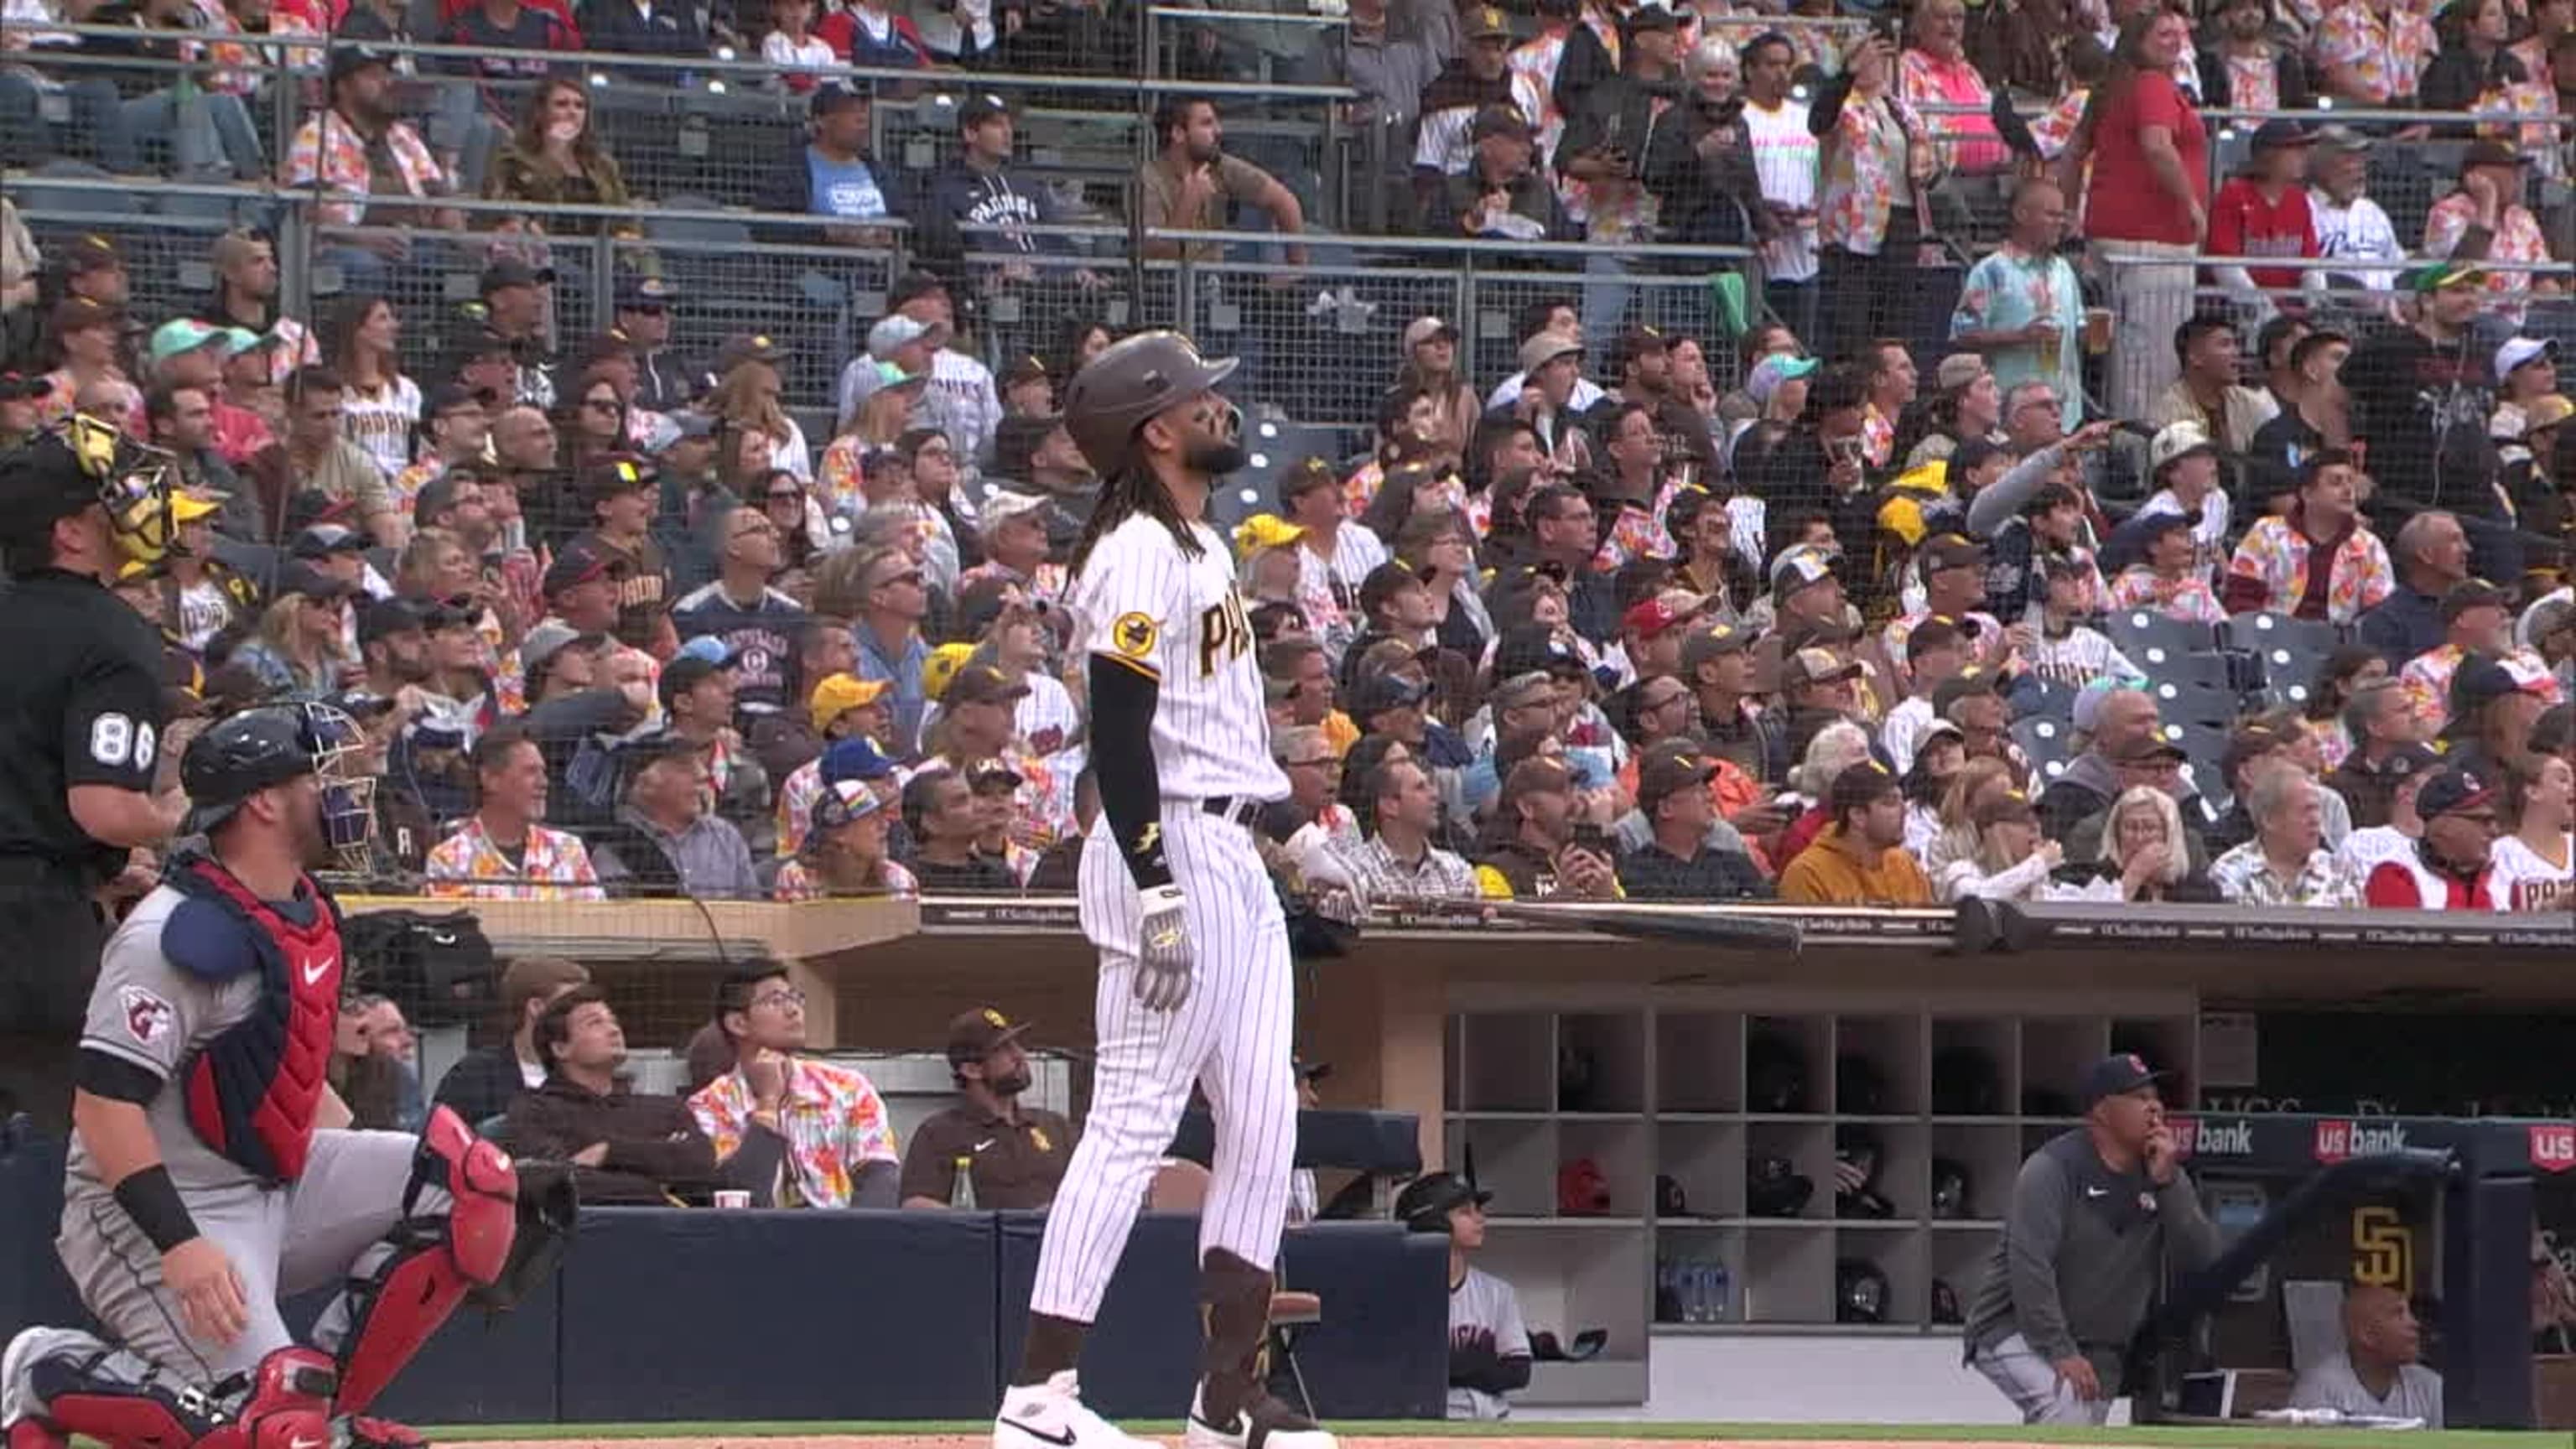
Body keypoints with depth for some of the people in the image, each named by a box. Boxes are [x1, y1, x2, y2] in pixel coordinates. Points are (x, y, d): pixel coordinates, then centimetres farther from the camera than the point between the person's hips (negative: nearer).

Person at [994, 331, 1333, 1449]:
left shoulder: (1200, 545, 17)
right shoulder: (1139, 556, -14)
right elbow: (1117, 735, -21)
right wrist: (1159, 896, -25)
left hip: (1233, 854, 10)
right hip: (1170, 850, -10)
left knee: (1263, 1125, 9)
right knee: (1134, 1123, -10)